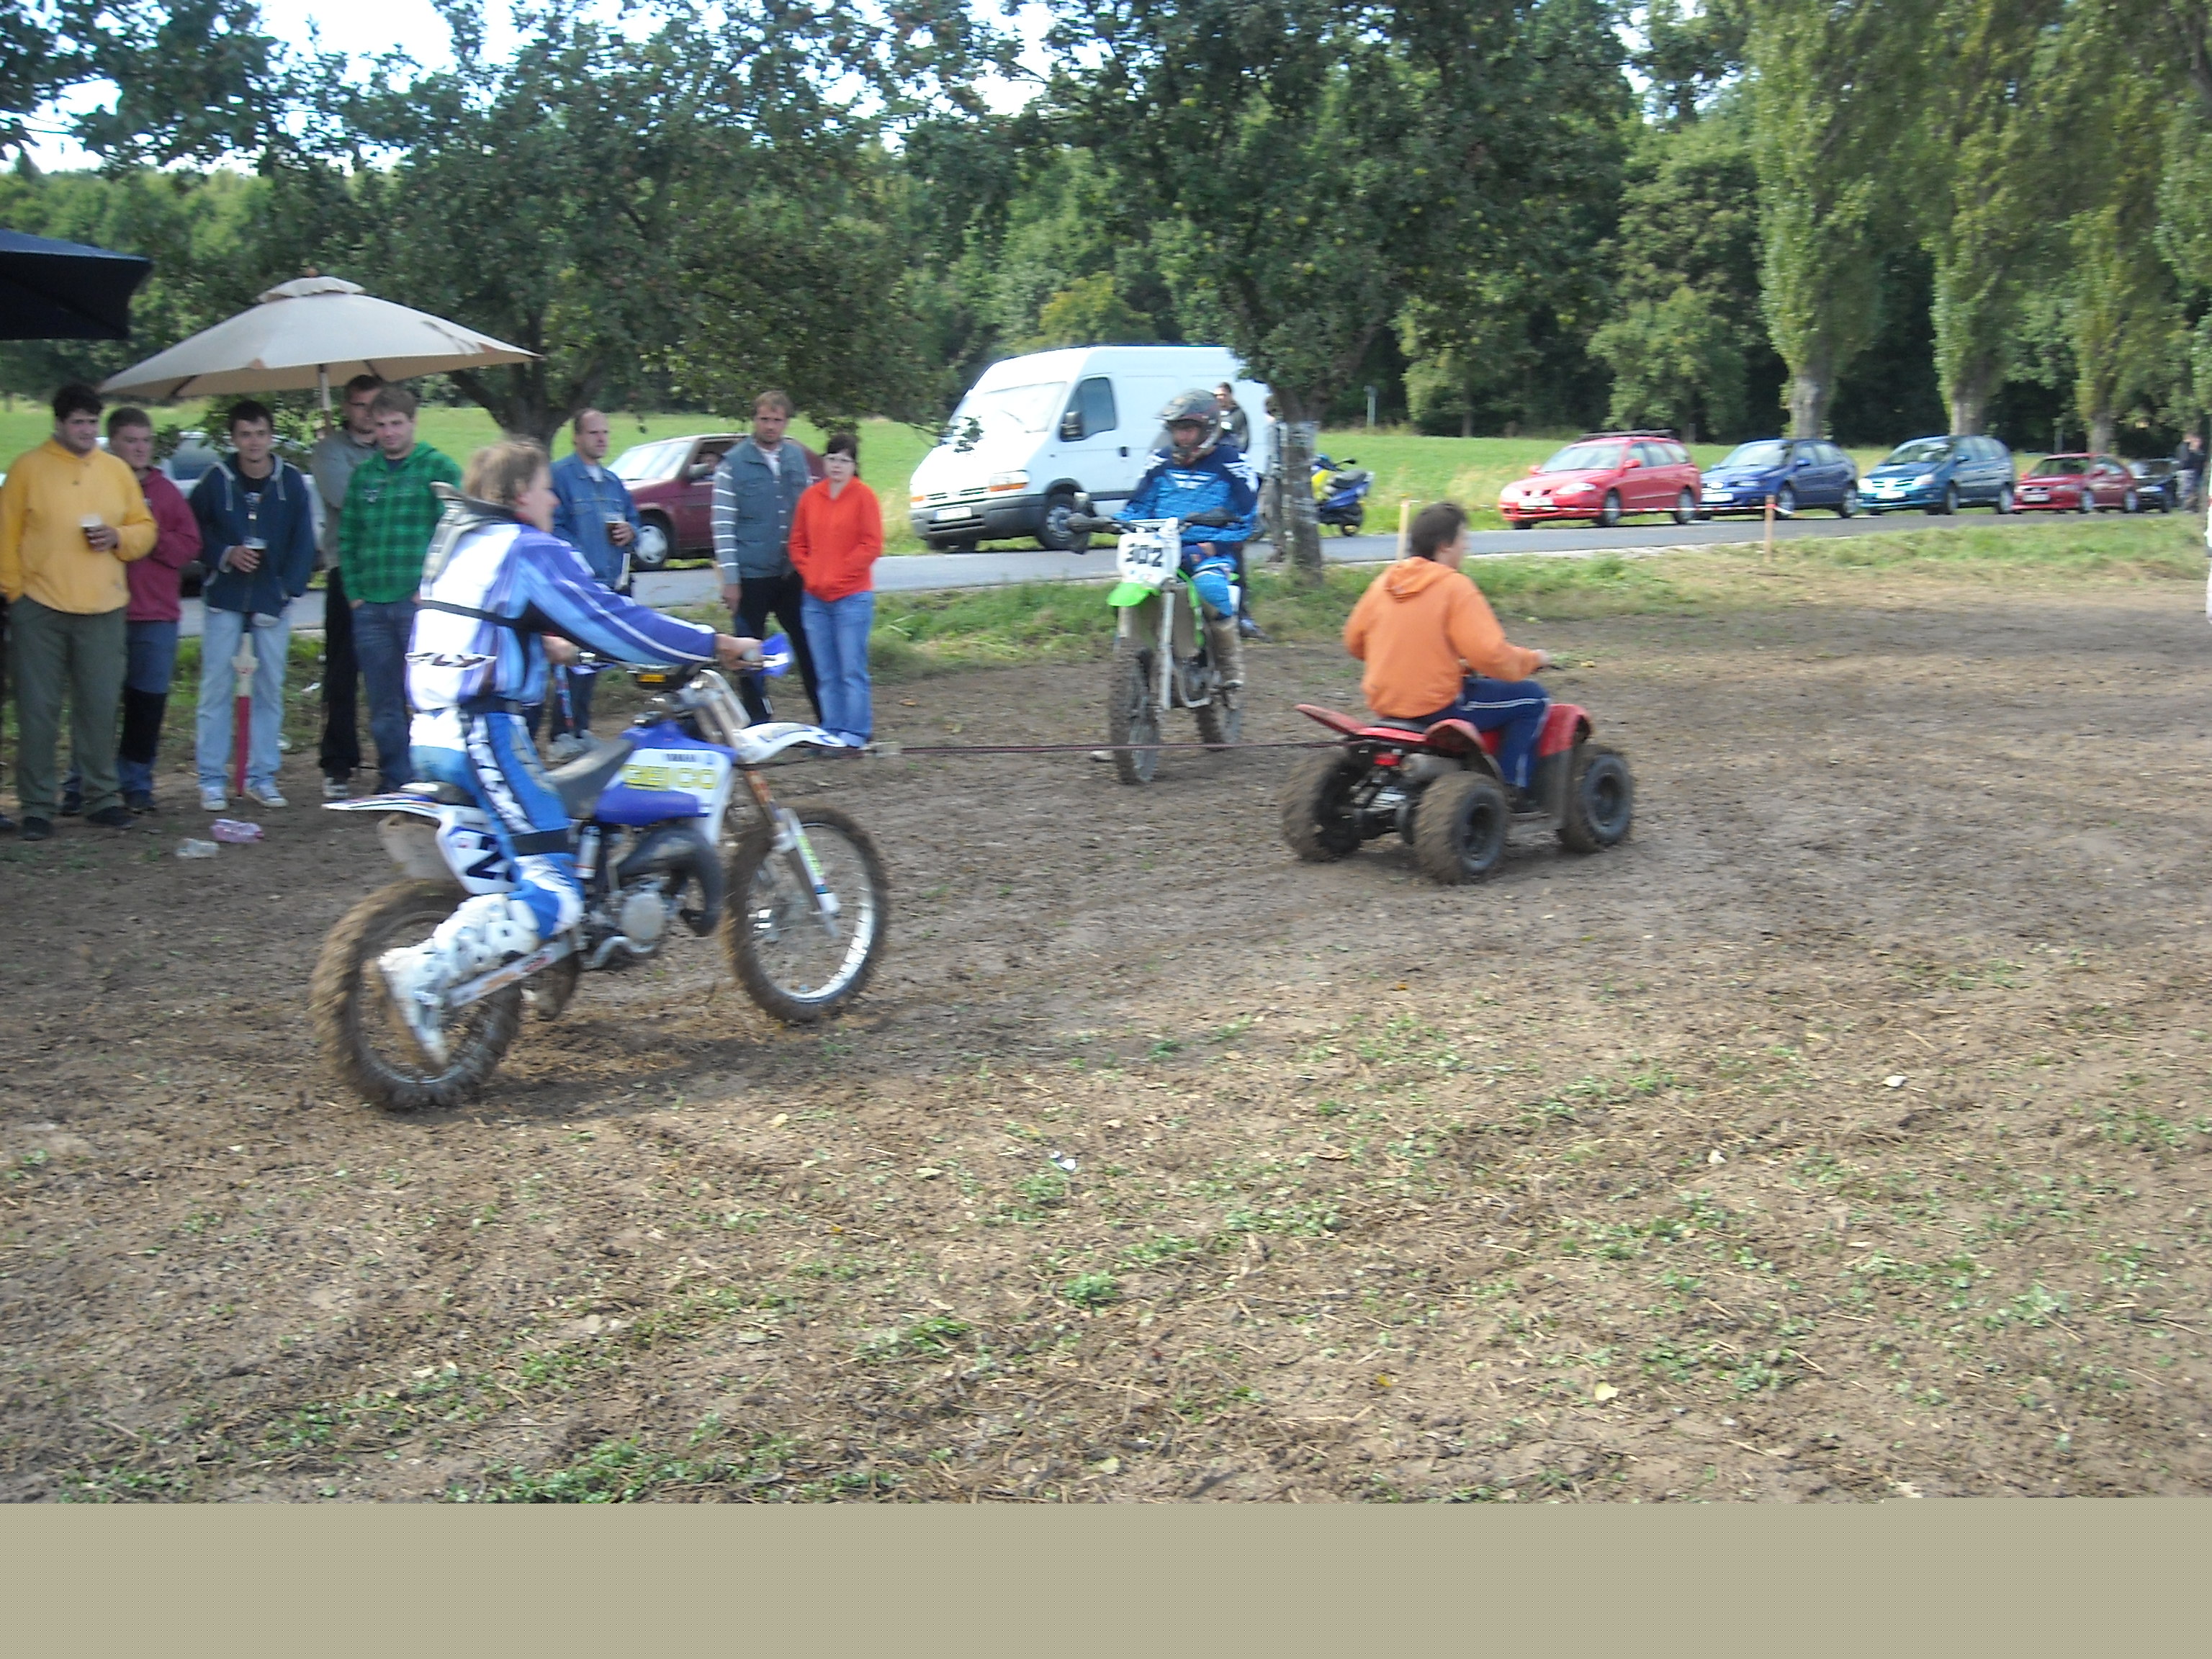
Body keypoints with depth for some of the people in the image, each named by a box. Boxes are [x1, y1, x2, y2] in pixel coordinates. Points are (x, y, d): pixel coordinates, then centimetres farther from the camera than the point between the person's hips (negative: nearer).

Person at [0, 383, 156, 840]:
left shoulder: (117, 470, 10)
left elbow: (145, 529, 13)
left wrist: (118, 538, -7)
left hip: (103, 610, 2)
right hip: (40, 609, -2)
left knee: (100, 708, 6)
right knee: (38, 710, 1)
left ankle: (102, 797, 17)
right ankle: (37, 806, 8)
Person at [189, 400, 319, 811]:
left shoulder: (292, 482, -1)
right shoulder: (216, 480, -2)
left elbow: (303, 543, 2)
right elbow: (196, 531, 8)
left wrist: (288, 589, -7)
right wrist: (225, 554, -9)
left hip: (272, 600, 1)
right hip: (223, 597, -1)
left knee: (270, 690, 5)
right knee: (215, 688, -1)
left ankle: (261, 777, 13)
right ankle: (212, 779, 5)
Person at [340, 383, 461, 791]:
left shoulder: (439, 468, 0)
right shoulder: (364, 474, 15)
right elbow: (347, 537, 16)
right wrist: (353, 592, 6)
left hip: (419, 603, -5)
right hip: (370, 606, 5)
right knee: (383, 707, 8)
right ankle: (393, 784, 17)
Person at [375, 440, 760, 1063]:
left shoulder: (458, 540, 19)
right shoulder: (530, 548, -6)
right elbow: (610, 618, -9)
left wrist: (549, 647, 47)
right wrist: (716, 645, -3)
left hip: (432, 733, 10)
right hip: (485, 732, -10)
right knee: (553, 896, -15)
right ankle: (424, 969, -29)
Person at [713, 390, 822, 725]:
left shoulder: (798, 456, 8)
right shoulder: (734, 464, -5)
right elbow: (723, 525, -7)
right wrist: (730, 579, -13)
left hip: (792, 573, 4)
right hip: (751, 576, -4)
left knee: (808, 646, 7)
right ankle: (757, 721, 14)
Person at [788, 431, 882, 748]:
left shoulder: (864, 496, -3)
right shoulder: (811, 496, 10)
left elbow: (872, 546, -8)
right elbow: (798, 543, 15)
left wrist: (836, 577, -10)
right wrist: (810, 574, -1)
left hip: (852, 597, -5)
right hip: (815, 598, 5)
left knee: (852, 670, -3)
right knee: (826, 673, 8)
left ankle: (855, 733, 2)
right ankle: (832, 730, 14)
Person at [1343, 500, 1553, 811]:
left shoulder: (1385, 582, 5)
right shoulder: (1455, 587, -14)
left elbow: (1353, 641, 12)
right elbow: (1490, 655, -21)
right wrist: (1533, 659, -2)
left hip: (1383, 701, 8)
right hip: (1438, 706, -8)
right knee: (1533, 698, 7)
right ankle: (1510, 789, 9)